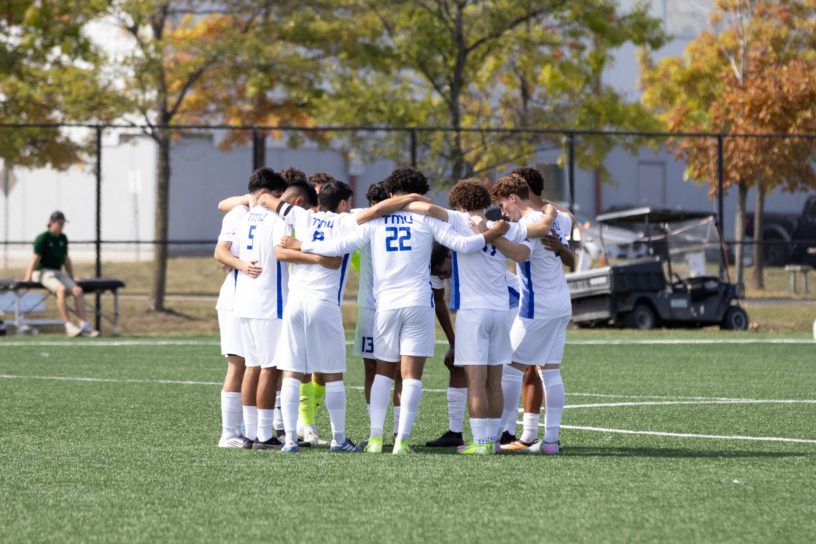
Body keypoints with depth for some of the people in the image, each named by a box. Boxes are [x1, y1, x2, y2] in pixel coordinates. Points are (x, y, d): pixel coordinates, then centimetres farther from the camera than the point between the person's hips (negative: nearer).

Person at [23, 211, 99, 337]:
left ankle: (84, 326, -22)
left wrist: (72, 277, 27)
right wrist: (28, 277, -22)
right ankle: (68, 326, -39)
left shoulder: (63, 238, 14)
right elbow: (36, 258, -14)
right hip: (43, 272, -7)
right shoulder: (43, 238, -8)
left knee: (78, 290, -17)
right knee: (61, 289, -34)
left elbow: (66, 259, 22)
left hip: (58, 273, 7)